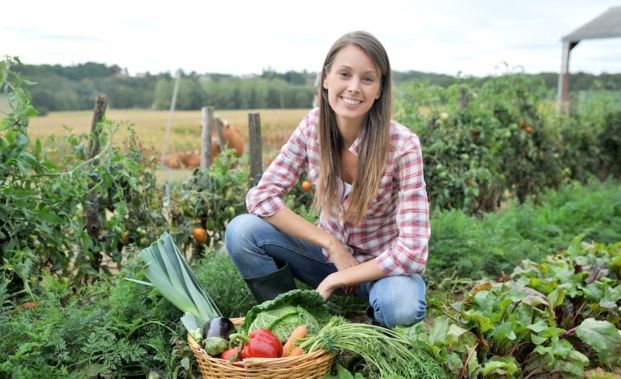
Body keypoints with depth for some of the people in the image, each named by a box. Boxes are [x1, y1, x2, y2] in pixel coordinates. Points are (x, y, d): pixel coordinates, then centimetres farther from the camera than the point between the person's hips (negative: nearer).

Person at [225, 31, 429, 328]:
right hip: (330, 252, 3)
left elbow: (411, 251, -26)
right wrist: (332, 243, -21)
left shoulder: (402, 145, -24)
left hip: (381, 267, -3)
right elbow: (261, 195, -14)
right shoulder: (313, 126, -14)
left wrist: (337, 280, -21)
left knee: (401, 306, -37)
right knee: (241, 231, -19)